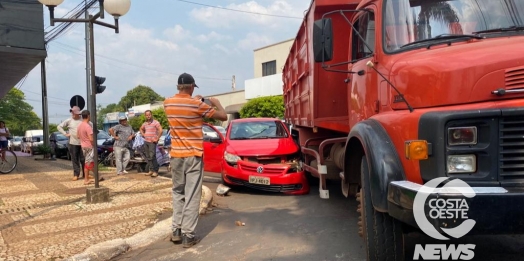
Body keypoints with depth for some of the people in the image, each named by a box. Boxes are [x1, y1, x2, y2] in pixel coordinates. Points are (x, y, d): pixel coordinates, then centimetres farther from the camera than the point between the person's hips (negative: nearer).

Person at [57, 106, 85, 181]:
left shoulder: (82, 120, -1)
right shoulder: (69, 121, 1)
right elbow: (59, 127, 8)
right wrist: (65, 134, -1)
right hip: (73, 143, 1)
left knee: (83, 159, 4)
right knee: (75, 160, 4)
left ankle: (85, 174, 14)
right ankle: (76, 174, 11)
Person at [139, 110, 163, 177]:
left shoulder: (155, 122, -9)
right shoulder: (145, 123, 13)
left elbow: (160, 130, -19)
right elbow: (141, 129, 34)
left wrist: (157, 139, -16)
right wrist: (143, 134, 17)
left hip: (152, 142, -7)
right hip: (146, 141, 7)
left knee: (152, 157, -13)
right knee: (148, 157, 9)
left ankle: (155, 171, -8)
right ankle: (151, 170, 16)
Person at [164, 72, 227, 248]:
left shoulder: (168, 103, 2)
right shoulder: (197, 104, -11)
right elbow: (223, 116, -4)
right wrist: (216, 103, 13)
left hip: (176, 155, 5)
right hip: (193, 155, -4)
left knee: (178, 193, 17)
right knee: (192, 195, 0)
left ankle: (176, 231, 16)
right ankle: (188, 235, 1)